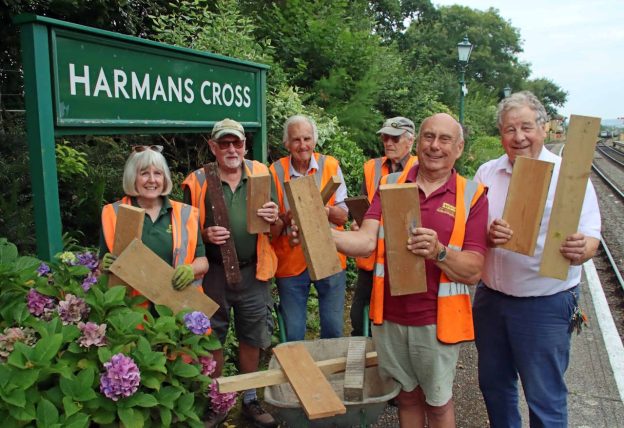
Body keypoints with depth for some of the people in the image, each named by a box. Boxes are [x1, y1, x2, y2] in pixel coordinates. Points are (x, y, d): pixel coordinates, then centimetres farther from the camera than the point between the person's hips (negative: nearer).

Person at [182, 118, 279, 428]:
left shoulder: (261, 175, 1)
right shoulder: (197, 182, -4)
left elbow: (276, 233, 6)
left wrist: (274, 219, -17)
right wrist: (205, 235, -18)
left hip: (252, 272, 1)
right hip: (213, 273, -1)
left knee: (251, 339, 14)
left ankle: (250, 400, 35)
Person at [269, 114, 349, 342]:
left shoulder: (330, 166, -1)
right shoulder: (275, 171, -5)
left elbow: (343, 216, -2)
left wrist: (326, 210, -23)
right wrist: (287, 217, -23)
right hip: (290, 261, -1)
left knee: (333, 328, 12)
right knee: (293, 333, 10)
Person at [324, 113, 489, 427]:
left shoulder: (472, 195, -6)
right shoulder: (390, 184, 1)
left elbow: (473, 270, -11)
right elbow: (366, 241, -12)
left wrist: (438, 252, -30)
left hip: (436, 320, -2)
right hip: (390, 316, 2)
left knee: (438, 402, 17)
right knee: (406, 396, 21)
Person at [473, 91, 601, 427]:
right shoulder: (487, 173, 2)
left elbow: (590, 238, -11)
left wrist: (579, 250, -34)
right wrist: (487, 235, -21)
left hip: (545, 304, -4)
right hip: (489, 297, 4)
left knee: (545, 399, 8)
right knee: (493, 385, 20)